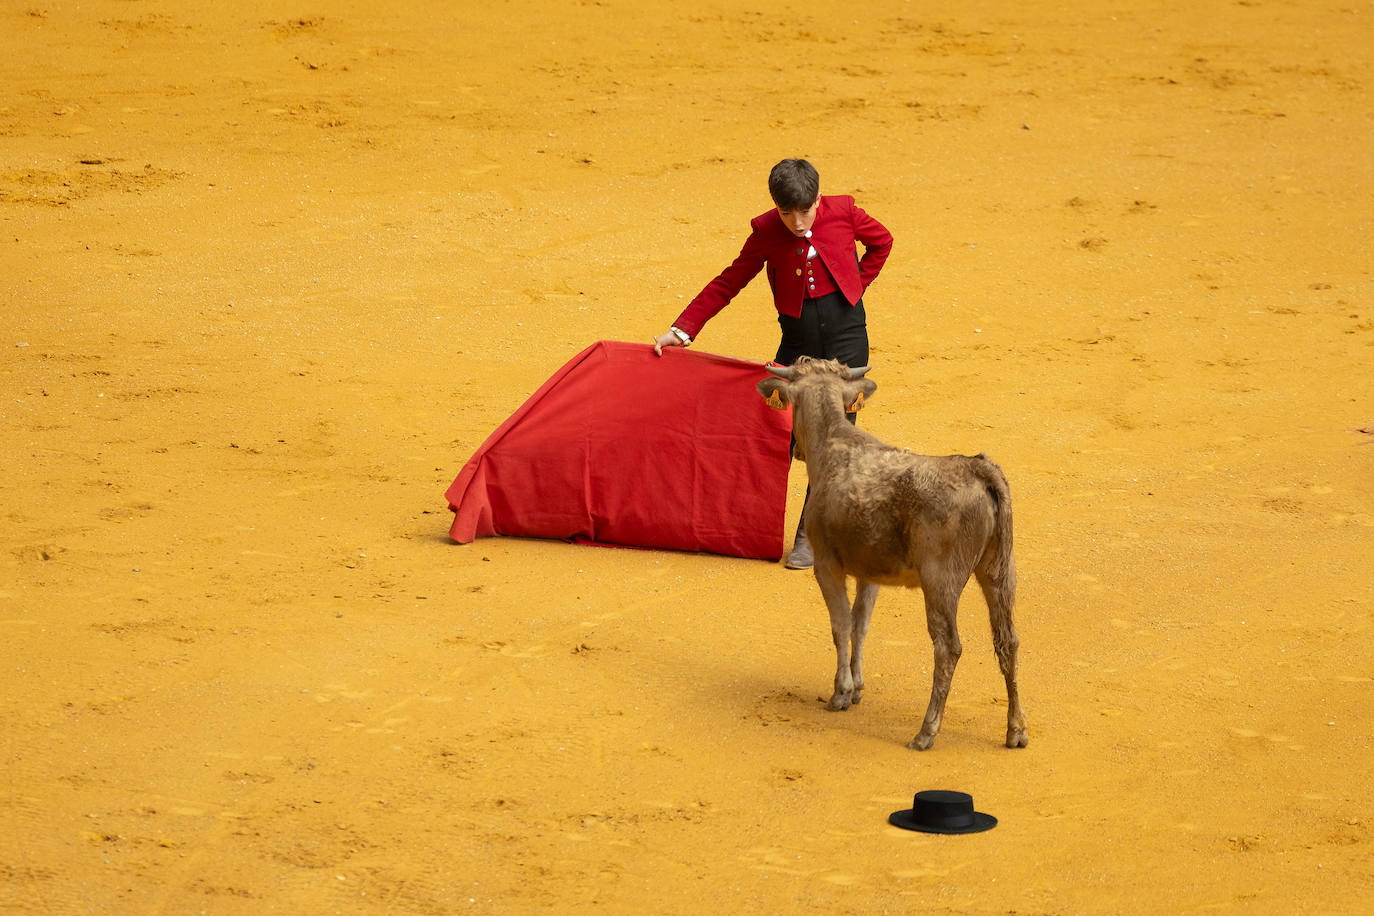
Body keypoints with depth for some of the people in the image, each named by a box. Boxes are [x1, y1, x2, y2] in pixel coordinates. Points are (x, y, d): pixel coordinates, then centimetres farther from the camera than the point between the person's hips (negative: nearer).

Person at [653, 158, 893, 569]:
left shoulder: (842, 212, -6)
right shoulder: (766, 233, -5)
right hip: (797, 339, 1)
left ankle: (811, 534, -1)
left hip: (845, 333, -1)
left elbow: (881, 241, 14)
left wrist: (856, 285, 6)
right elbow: (728, 283, 1)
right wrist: (682, 329, -4)